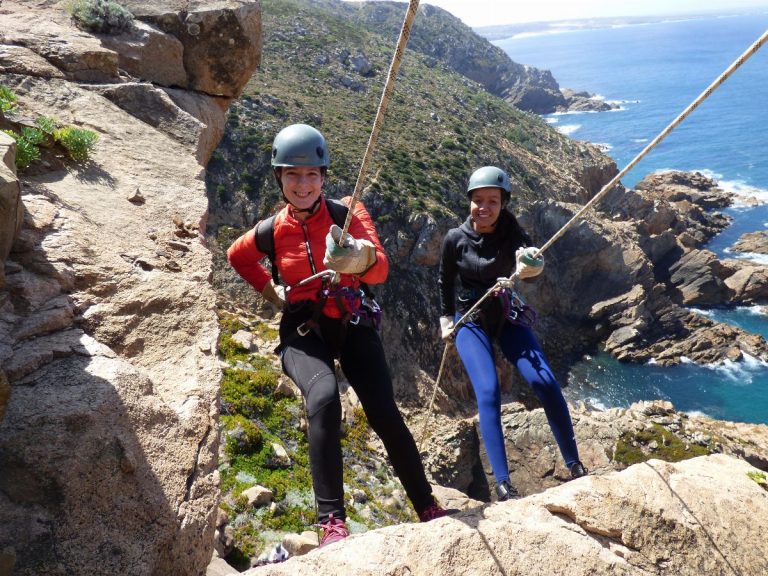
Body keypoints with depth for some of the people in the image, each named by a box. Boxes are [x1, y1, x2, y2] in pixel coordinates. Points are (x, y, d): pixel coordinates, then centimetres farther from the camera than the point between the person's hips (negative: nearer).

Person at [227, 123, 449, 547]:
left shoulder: (348, 213, -8)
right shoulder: (272, 231, -2)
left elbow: (381, 270, -24)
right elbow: (237, 257, 22)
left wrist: (361, 259, -47)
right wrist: (271, 292, 10)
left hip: (352, 324, 0)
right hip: (302, 332, 0)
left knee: (385, 415, -14)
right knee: (324, 397, -31)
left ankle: (428, 509, 6)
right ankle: (332, 521, -27)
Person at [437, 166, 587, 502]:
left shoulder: (510, 232, -11)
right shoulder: (455, 238, -11)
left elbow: (527, 253, -34)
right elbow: (445, 282, 6)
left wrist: (530, 264, -56)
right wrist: (446, 318, 7)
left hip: (508, 316, 1)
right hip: (470, 322, -1)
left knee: (545, 383, -15)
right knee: (488, 392, -21)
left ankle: (575, 467, 0)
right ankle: (502, 484, -19)